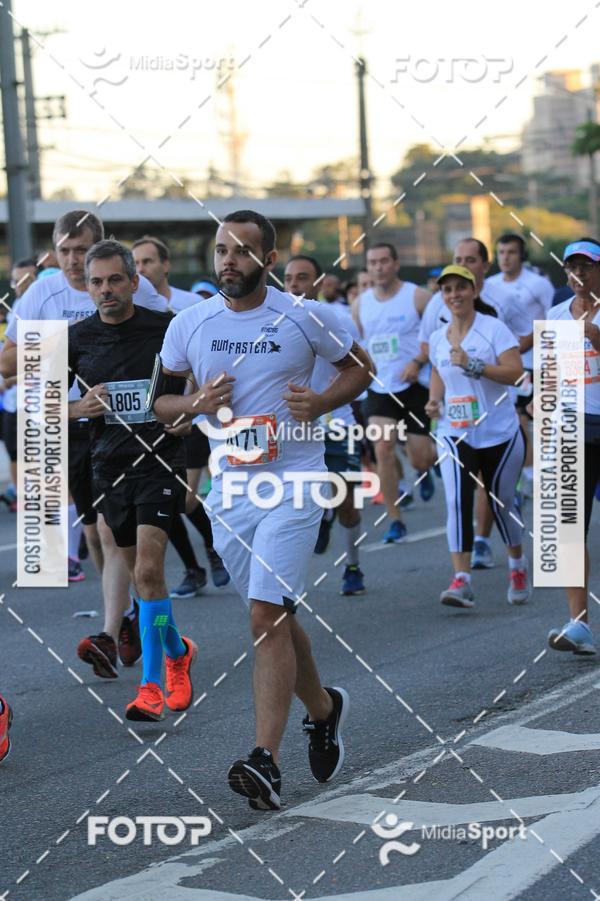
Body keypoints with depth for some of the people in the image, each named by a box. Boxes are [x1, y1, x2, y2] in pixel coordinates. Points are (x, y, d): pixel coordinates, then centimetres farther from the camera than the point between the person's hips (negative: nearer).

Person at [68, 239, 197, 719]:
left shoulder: (166, 328, -5)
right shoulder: (77, 338, 2)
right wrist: (78, 408, -9)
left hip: (160, 458, -4)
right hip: (110, 464, 4)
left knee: (148, 571, -17)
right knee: (139, 572, 15)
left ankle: (151, 685, -13)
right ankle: (178, 651, 39)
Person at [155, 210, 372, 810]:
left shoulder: (305, 318, -5)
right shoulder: (190, 324, 3)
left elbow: (359, 367, 10)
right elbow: (157, 402, 12)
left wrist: (319, 404, -9)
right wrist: (195, 404, -10)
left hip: (292, 485, -4)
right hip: (229, 489, 4)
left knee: (266, 614, -16)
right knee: (273, 616, 14)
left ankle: (265, 761, -18)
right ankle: (323, 709, 39)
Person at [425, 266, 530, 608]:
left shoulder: (494, 328, -7)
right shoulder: (438, 338, 8)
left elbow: (515, 373, -18)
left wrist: (472, 365, -26)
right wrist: (435, 399, 6)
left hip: (500, 432, -3)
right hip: (456, 434, 3)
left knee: (501, 502, 9)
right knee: (458, 501, -17)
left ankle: (518, 565, 36)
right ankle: (462, 580, -23)